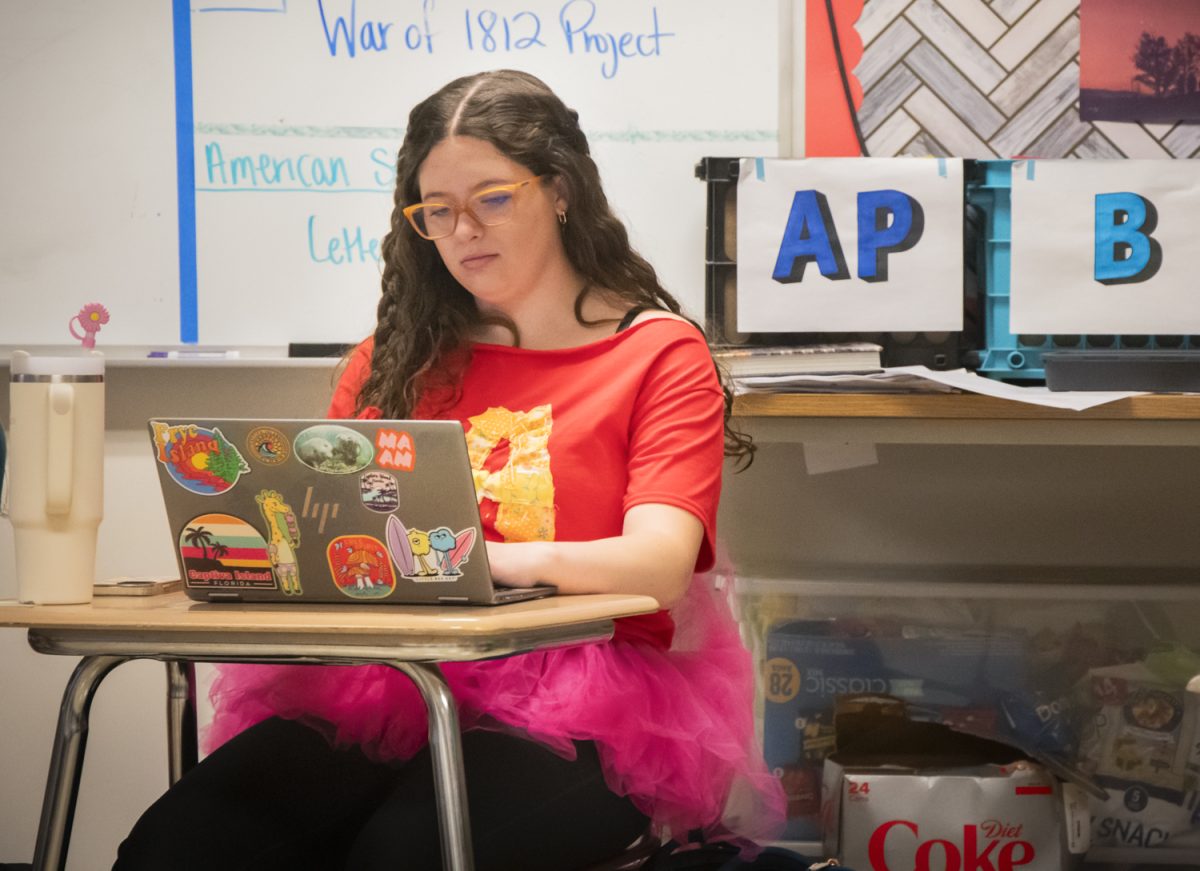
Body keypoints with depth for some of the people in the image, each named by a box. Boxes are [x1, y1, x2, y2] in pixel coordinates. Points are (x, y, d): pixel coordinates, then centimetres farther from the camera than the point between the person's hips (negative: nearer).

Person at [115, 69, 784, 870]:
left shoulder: (661, 353, 6)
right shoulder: (398, 358, 22)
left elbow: (660, 564, -9)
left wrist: (495, 559, -28)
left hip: (582, 700, -3)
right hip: (392, 680, 4)